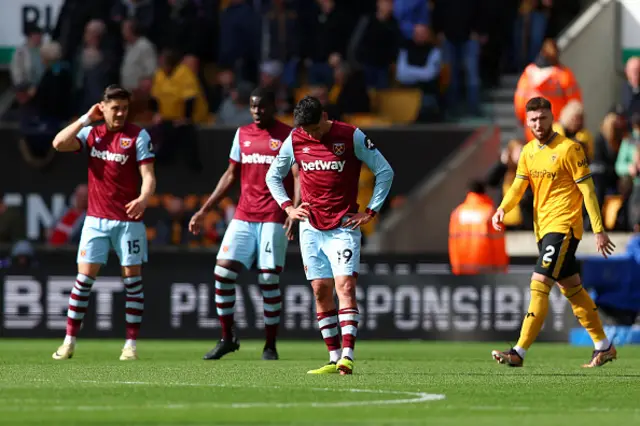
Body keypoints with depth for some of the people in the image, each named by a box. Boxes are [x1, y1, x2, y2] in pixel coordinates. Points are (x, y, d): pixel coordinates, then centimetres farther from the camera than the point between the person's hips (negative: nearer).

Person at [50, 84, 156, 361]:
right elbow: (59, 143, -9)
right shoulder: (91, 133, 5)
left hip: (128, 219, -2)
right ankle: (69, 342, 5)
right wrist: (86, 119, -8)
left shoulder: (138, 136, -4)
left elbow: (148, 175, -11)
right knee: (84, 277, -2)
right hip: (96, 219, 2)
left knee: (132, 277, 0)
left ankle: (131, 344, 6)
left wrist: (143, 199, -31)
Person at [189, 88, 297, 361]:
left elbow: (299, 178, -6)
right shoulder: (242, 134, 13)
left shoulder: (288, 136, -1)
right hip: (243, 216, 5)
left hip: (273, 219, -5)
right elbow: (230, 175, 19)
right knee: (223, 271, -6)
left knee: (269, 280, -6)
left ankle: (270, 346, 5)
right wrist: (204, 210, 16)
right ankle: (227, 338, 7)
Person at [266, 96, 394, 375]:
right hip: (311, 227, 4)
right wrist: (288, 207, 5)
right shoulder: (295, 140, 3)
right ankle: (334, 359, 7)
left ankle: (347, 356, -23)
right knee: (321, 290, 2)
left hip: (343, 226, -4)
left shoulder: (351, 137, -7)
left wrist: (370, 212, -4)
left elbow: (384, 171, -1)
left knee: (345, 286, -16)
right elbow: (273, 176, 19)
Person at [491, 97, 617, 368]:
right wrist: (502, 209, -15)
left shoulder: (569, 149, -10)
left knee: (539, 285, -16)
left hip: (564, 226, -8)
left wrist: (599, 230, -11)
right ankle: (604, 347, 24)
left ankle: (519, 353, -19)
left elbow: (587, 190, -9)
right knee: (572, 289, 13)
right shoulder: (528, 152, 11)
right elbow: (518, 187, 6)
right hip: (543, 228, 8)